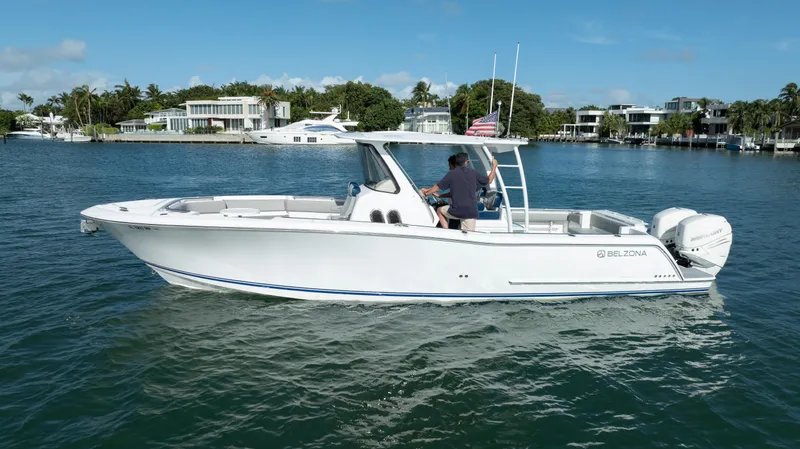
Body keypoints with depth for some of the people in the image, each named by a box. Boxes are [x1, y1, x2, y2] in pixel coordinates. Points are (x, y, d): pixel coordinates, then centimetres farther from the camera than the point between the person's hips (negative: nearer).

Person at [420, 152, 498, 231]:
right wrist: (494, 166, 30)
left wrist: (426, 193, 21)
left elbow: (437, 186, 5)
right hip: (471, 211, 2)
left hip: (456, 210, -1)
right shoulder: (473, 172, 5)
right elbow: (489, 180, 15)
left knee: (439, 210, 24)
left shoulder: (451, 174, 0)